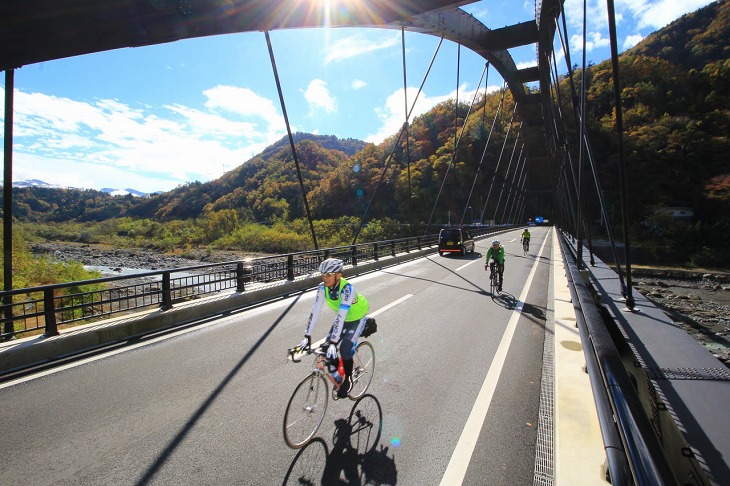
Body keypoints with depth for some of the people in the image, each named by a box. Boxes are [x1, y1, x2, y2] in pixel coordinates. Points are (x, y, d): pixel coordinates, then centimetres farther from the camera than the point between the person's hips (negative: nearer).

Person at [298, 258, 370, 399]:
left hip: (357, 318, -5)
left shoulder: (347, 288, -37)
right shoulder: (323, 287, -20)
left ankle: (348, 380, 6)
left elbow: (341, 316, -41)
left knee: (345, 348, -20)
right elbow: (315, 311, -22)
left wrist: (333, 342, -44)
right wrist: (307, 336, -25)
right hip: (343, 318, 6)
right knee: (328, 346, -5)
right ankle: (337, 375, 22)